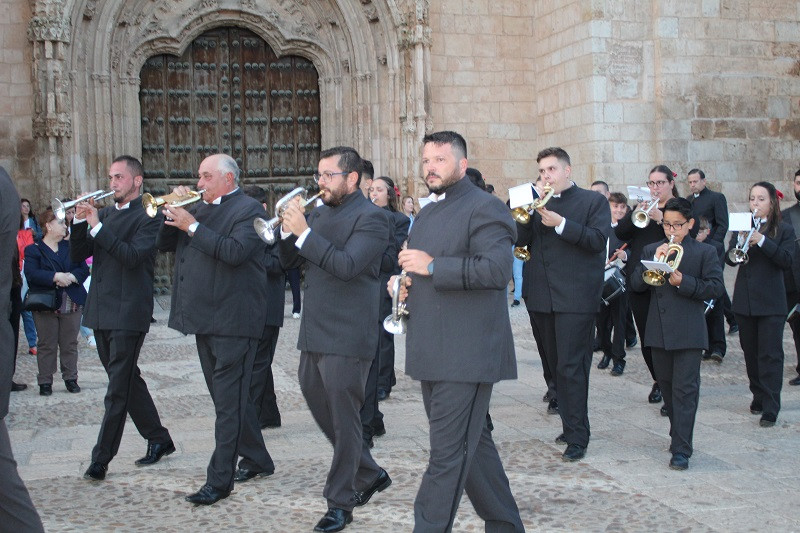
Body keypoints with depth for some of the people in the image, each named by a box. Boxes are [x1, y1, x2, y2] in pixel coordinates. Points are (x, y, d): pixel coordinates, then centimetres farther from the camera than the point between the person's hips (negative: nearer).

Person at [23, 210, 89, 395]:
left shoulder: (70, 247, 13)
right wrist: (56, 277, -25)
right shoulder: (33, 250, 0)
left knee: (70, 344, 7)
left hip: (71, 303, 3)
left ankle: (71, 378, 16)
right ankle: (45, 382, 9)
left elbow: (84, 269, 4)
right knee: (47, 345, 1)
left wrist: (71, 277, -16)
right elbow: (32, 274, -15)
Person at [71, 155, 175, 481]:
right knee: (128, 382, 15)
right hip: (100, 311, 8)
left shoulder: (148, 217, -7)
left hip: (128, 313, -8)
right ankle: (158, 439, 27)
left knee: (118, 389, -5)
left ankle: (101, 459, -1)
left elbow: (133, 256, -21)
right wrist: (80, 221, -5)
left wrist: (97, 226, -21)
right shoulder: (104, 214, 15)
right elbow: (77, 255, 10)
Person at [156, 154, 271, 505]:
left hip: (232, 320, -9)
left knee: (229, 400, -5)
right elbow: (164, 245, 14)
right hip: (205, 318, 9)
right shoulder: (200, 209, 16)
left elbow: (234, 252, -24)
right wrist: (174, 213, -2)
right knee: (227, 397, 16)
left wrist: (192, 226, -20)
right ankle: (258, 460, 29)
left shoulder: (248, 210, -8)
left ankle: (219, 481, -2)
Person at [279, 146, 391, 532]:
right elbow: (290, 261, 12)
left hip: (347, 337, -8)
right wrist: (288, 229, -6)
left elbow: (347, 265, -24)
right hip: (314, 334, 9)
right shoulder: (319, 213, 13)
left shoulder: (371, 218, -11)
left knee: (343, 420, -1)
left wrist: (304, 232, -24)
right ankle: (370, 475, 33)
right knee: (320, 408, 16)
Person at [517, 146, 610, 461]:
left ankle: (577, 437, -3)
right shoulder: (538, 203, 16)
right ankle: (571, 425, 23)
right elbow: (522, 241, 6)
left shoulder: (593, 201, 3)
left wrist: (560, 223, -20)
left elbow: (598, 238, -11)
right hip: (541, 296, 6)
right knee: (557, 365, 12)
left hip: (575, 296, -5)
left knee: (571, 366, -8)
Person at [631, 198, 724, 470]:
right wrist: (655, 261, -12)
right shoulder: (651, 250, 11)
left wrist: (683, 282, -18)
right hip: (658, 331, 4)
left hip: (689, 332, -4)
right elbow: (636, 284, 2)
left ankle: (681, 449, -7)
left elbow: (716, 287, -6)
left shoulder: (705, 252, 3)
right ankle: (679, 434, 30)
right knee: (667, 386, 13)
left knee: (685, 389, -7)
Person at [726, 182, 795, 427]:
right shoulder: (743, 226, 8)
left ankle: (770, 409, -7)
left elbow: (787, 261, -13)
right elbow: (730, 259, -2)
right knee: (751, 353, 13)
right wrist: (740, 242, -21)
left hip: (771, 303, -4)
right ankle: (759, 396, 28)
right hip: (744, 301, 4)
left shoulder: (784, 230, 0)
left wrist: (762, 241, -23)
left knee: (770, 355, -6)